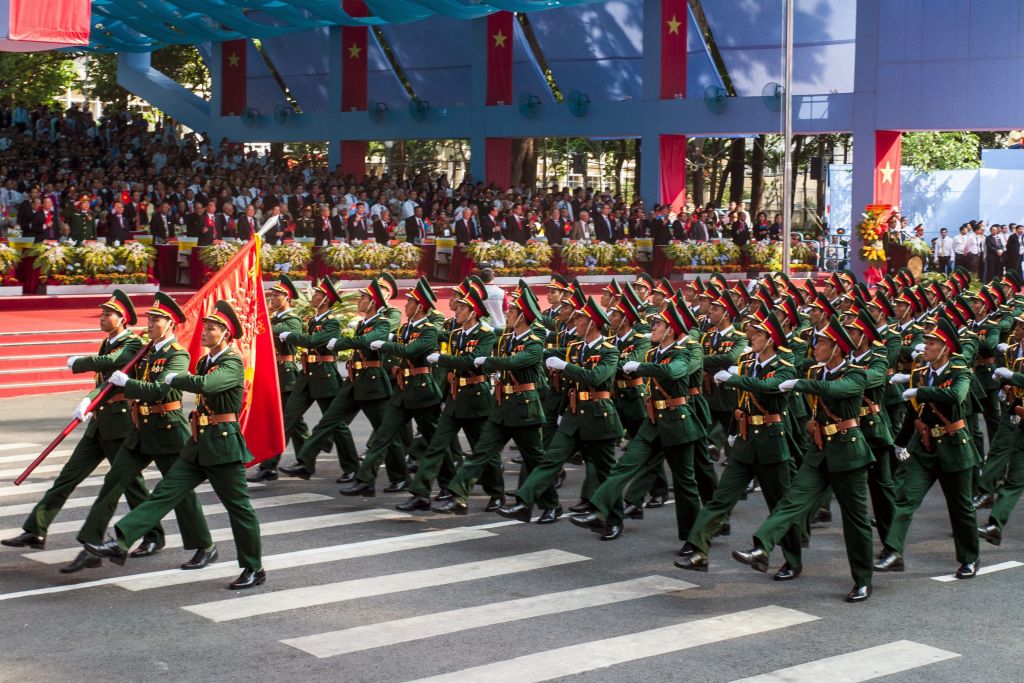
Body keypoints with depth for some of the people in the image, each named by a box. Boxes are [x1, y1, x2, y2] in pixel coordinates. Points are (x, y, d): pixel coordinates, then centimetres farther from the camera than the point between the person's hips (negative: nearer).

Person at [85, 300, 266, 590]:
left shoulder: (232, 364, -15)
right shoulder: (205, 362, 13)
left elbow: (204, 385, -32)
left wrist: (173, 378, -18)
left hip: (223, 446, -8)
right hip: (199, 444, 8)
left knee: (238, 507, 2)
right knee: (165, 492, -2)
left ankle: (254, 569, 13)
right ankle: (121, 542, -10)